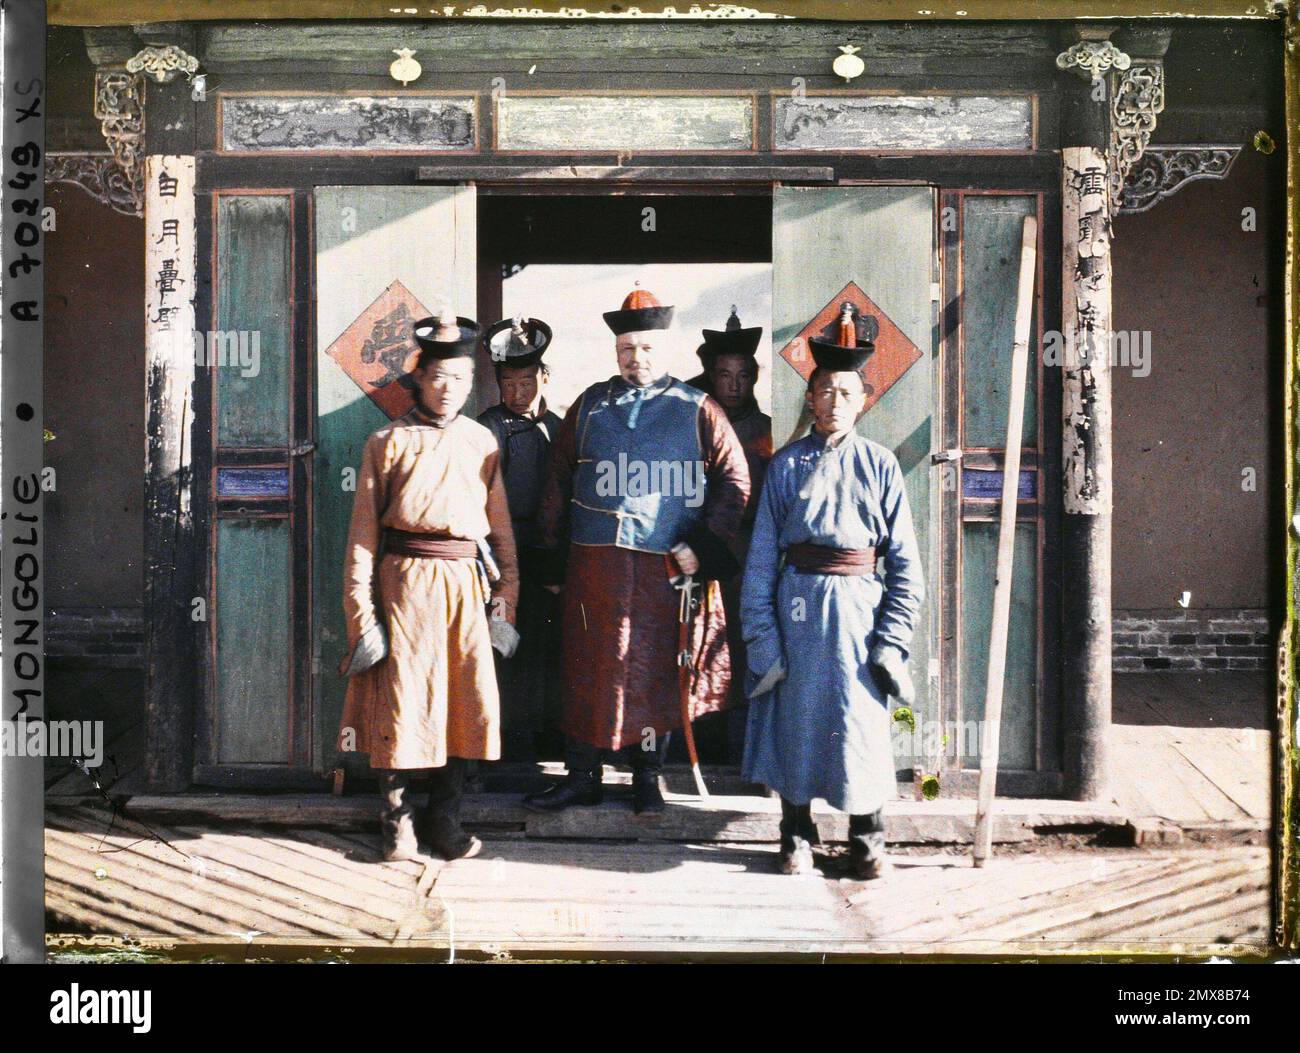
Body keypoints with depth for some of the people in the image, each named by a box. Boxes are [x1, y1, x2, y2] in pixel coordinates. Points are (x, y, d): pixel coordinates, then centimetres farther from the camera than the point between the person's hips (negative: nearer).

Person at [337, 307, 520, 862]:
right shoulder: (387, 442, 2)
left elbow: (501, 527, 14)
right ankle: (398, 821, 15)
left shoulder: (482, 442, 11)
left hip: (467, 585, 3)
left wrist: (505, 596, 7)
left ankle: (444, 816, 20)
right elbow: (363, 532, 0)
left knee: (467, 699, 3)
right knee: (400, 699, -1)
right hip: (405, 583, -3)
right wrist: (362, 610, -7)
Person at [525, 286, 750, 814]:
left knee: (657, 671, 6)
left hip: (667, 566, -1)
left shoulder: (696, 410, 3)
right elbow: (558, 483, 13)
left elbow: (735, 478, 2)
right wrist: (555, 560, 10)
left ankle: (647, 777, 20)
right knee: (589, 670, 5)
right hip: (594, 562, 2)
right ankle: (582, 776, 16)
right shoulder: (589, 406, 9)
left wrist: (703, 545, -7)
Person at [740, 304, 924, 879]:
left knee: (862, 719, 3)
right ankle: (796, 836, 24)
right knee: (795, 715, 7)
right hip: (798, 604, 0)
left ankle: (867, 841, 21)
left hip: (860, 602, 0)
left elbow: (905, 560, 3)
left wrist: (894, 637, -5)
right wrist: (760, 634, -5)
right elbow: (761, 557, 2)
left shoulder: (880, 465, 5)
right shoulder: (785, 465, 4)